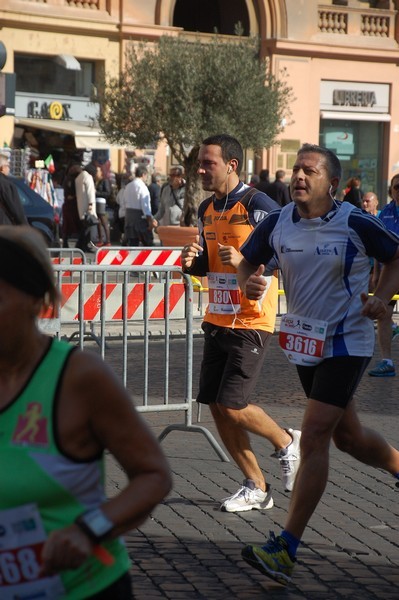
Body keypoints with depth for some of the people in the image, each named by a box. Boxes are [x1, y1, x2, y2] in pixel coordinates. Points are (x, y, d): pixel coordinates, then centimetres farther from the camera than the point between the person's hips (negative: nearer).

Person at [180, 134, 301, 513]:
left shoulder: (257, 206, -13)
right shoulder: (207, 209, 11)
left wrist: (243, 260, -27)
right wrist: (192, 262, -1)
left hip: (250, 322, -8)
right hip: (217, 321, 8)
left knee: (232, 406, -11)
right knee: (215, 406, 5)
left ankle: (287, 443, 18)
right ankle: (256, 488, 17)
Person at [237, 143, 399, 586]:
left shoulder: (354, 224, -14)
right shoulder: (276, 223, -3)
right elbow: (248, 261, 11)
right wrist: (249, 283, -12)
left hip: (347, 341, -6)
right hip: (304, 342, 6)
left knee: (313, 438, -14)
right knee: (346, 436, 18)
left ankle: (285, 550, -14)